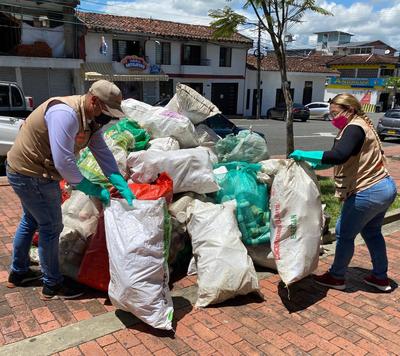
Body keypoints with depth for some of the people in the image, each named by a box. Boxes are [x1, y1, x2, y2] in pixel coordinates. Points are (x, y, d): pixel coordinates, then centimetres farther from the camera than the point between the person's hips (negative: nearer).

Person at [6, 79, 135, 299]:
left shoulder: (90, 117, 0)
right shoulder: (65, 114, -30)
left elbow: (102, 152, -3)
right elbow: (63, 162, -32)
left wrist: (122, 185, -11)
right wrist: (92, 189, -22)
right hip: (32, 175, -10)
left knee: (30, 221, 24)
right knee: (51, 228, 1)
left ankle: (18, 272, 44)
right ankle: (52, 286, 19)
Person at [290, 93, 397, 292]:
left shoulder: (354, 128, -17)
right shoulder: (362, 126, 15)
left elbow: (339, 156, -35)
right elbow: (347, 160, 17)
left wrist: (305, 155, -30)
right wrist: (314, 165, 10)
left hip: (368, 193, -10)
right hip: (385, 187, 10)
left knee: (344, 234, 4)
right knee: (372, 232, 23)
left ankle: (336, 277, 19)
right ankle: (380, 277, 34)